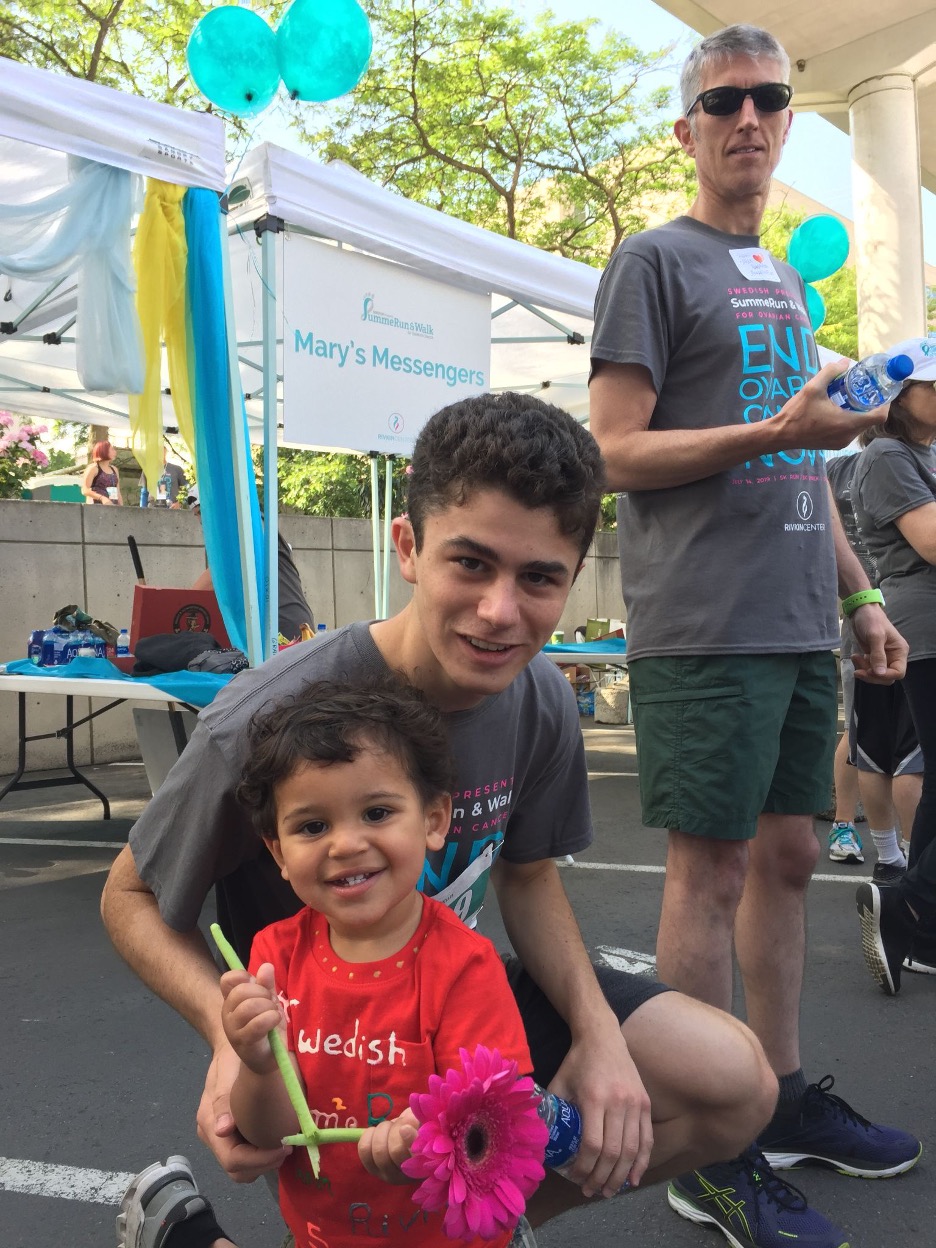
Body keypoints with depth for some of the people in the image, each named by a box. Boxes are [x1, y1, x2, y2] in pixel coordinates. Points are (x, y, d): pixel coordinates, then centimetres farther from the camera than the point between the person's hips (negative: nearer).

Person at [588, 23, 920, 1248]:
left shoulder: (784, 282, 24)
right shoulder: (653, 260, 1)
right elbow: (618, 451, -8)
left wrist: (861, 599, 18)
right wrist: (776, 431, -17)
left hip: (798, 627, 8)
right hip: (705, 630, -7)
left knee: (786, 857, 12)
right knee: (712, 871, -3)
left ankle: (785, 1100, 27)